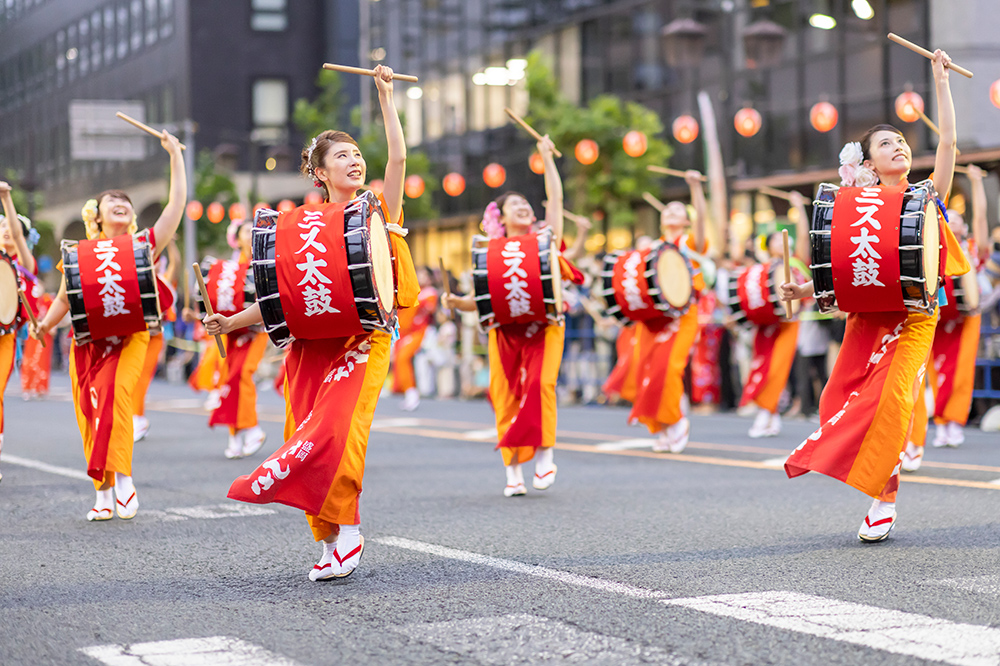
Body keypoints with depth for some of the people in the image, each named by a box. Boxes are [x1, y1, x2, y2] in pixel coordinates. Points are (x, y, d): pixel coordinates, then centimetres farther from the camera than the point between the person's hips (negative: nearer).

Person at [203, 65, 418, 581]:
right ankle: (329, 542, 6)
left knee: (338, 428, -22)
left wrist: (385, 98, -8)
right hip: (311, 343, 3)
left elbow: (398, 157, -7)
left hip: (363, 340, -3)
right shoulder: (301, 223, 12)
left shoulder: (377, 211, 8)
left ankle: (347, 529, -18)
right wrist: (233, 323, 3)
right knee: (310, 433, -3)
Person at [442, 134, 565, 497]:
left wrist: (546, 157, 8)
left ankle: (545, 456, -11)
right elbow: (481, 299, 8)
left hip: (544, 327, -1)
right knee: (507, 396, -3)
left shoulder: (544, 240, 9)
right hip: (505, 331, 1)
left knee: (539, 384, -22)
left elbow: (556, 198, 5)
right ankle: (513, 471, 4)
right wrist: (456, 302, -11)